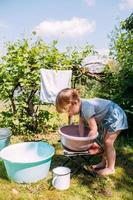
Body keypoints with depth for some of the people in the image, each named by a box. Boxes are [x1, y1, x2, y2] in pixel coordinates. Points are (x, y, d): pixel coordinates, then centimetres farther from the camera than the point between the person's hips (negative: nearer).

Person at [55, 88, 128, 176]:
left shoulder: (86, 108, -33)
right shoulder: (81, 105, -5)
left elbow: (94, 129, -27)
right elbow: (81, 123, 3)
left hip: (115, 116, -9)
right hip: (109, 118, 10)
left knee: (108, 142, -3)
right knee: (106, 141, 17)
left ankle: (111, 168, 13)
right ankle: (104, 163, 31)